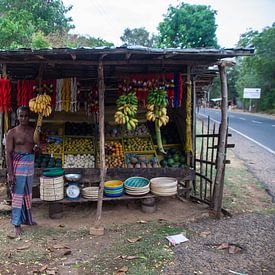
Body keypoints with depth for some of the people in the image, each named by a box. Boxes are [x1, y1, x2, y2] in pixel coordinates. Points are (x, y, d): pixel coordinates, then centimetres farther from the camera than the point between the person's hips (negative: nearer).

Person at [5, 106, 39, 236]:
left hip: (30, 164, 5)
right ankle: (17, 223, 9)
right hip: (18, 164, -5)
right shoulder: (12, 132, -7)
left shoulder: (33, 131, 5)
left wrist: (36, 148, -10)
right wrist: (10, 173, -14)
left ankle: (26, 218, 29)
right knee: (18, 194, -1)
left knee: (28, 193, 14)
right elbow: (8, 153, -9)